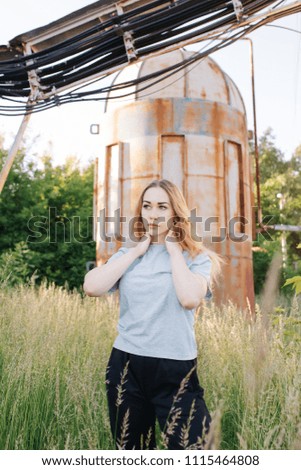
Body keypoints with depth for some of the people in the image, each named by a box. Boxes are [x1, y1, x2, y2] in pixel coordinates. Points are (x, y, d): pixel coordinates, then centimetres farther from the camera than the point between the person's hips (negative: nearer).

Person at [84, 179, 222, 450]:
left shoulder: (196, 256, -2)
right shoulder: (129, 254, 6)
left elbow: (190, 298, -22)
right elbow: (92, 287, -10)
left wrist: (174, 249, -11)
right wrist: (136, 251, -7)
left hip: (175, 367, -3)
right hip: (126, 364, 3)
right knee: (130, 448, 19)